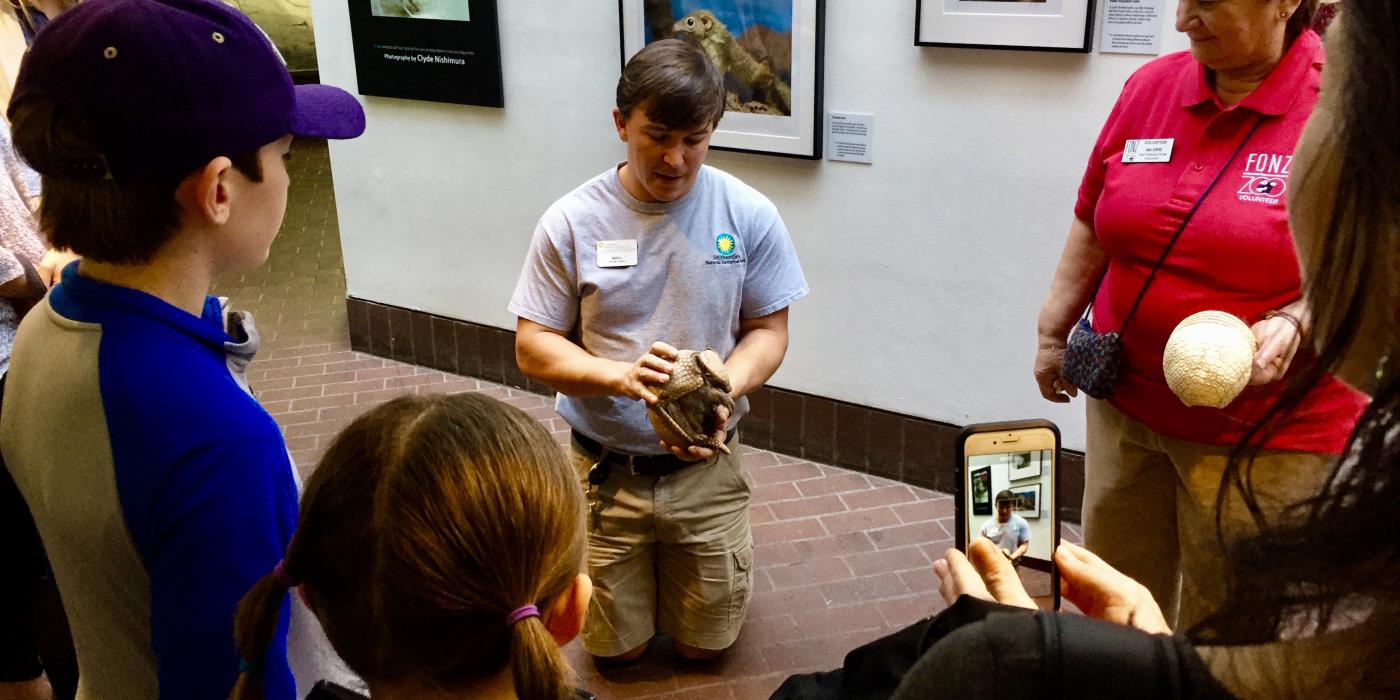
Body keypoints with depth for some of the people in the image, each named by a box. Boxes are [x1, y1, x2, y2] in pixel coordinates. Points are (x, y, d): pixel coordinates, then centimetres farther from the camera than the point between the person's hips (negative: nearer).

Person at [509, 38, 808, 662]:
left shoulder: (749, 216, -10)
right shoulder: (571, 223, -12)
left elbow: (768, 330, -3)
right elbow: (533, 348, -9)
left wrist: (722, 395, -24)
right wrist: (621, 375, -28)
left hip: (707, 469, 1)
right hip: (605, 469, 0)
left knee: (703, 648, 14)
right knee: (617, 650, 14)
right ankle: (634, 565, 44)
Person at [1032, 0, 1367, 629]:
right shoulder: (1150, 86, 3)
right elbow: (1092, 225, 11)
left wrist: (1293, 324, -25)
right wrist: (1053, 333, 13)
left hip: (1265, 434, -4)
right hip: (1124, 405, 5)